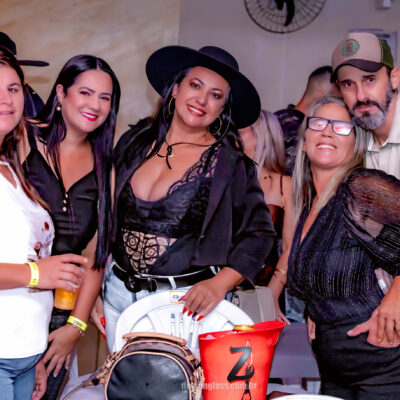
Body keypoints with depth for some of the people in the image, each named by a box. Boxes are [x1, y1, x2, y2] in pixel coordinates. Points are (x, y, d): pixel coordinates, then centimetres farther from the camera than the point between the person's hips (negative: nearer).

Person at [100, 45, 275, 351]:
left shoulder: (230, 163, -5)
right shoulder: (135, 142, 5)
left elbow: (259, 234, -2)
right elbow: (105, 217, 13)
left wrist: (220, 283, -16)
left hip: (187, 304, -3)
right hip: (118, 295, 4)